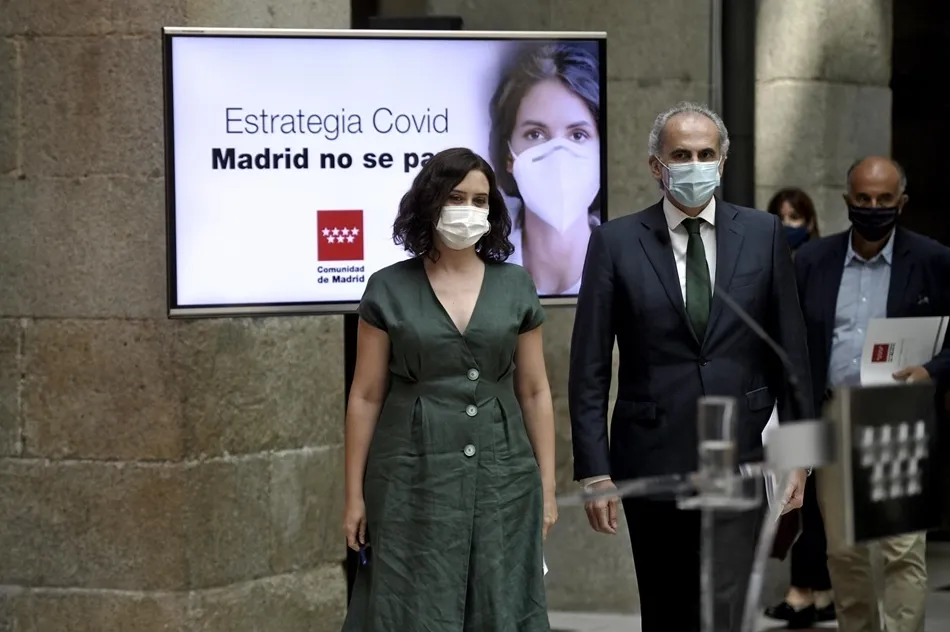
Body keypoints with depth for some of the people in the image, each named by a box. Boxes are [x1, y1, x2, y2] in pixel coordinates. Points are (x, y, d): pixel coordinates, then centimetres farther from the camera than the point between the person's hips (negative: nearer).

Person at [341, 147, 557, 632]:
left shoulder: (515, 287, 6)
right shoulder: (389, 290, 1)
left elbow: (535, 393, 9)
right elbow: (366, 397, 3)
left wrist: (547, 486, 4)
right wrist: (354, 494, 0)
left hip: (501, 478, 2)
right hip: (415, 480, -2)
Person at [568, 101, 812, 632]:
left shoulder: (763, 234, 4)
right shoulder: (616, 242, 1)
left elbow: (791, 351, 6)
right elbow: (589, 370, 0)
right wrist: (594, 470, -6)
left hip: (738, 455, -1)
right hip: (652, 461, 1)